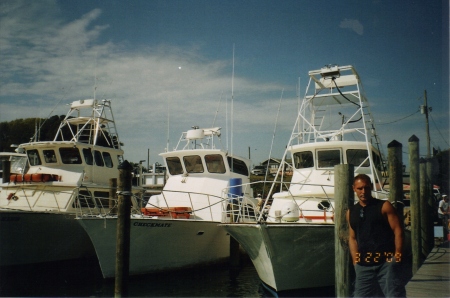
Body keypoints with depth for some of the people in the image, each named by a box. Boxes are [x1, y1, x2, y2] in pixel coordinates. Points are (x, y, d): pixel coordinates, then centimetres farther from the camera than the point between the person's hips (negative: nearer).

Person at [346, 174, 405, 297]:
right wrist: (356, 262, 6)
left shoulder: (384, 206, 1)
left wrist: (397, 257, -10)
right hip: (363, 266, 4)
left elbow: (398, 231, -3)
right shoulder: (351, 212, 12)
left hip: (387, 262, -4)